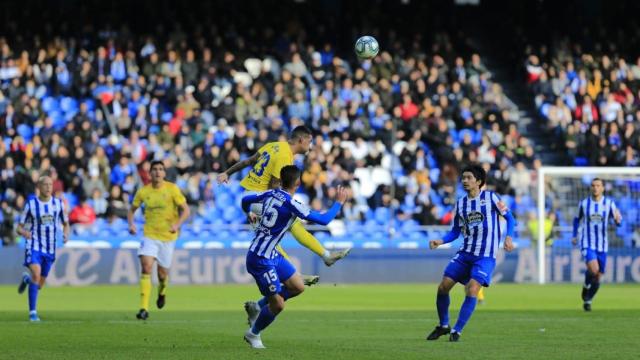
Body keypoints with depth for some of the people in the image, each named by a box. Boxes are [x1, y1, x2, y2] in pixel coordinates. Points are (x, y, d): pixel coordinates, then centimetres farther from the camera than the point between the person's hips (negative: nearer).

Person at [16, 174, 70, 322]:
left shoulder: (58, 204, 3)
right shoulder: (31, 204, -4)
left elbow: (65, 223, 15)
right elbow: (19, 227, 0)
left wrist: (66, 234, -8)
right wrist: (24, 232, -24)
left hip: (50, 249, 3)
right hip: (34, 246, -3)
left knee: (39, 285, 9)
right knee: (36, 274, -26)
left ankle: (26, 279, 46)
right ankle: (33, 312, -20)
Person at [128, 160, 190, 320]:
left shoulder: (172, 189, -7)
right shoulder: (143, 192, -1)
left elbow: (185, 210, -6)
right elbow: (132, 209, 14)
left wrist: (177, 224, -23)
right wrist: (131, 224, -5)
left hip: (167, 236, 0)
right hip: (149, 235, 0)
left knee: (162, 273, 7)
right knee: (146, 266, -20)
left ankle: (162, 292, 45)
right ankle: (144, 308, -21)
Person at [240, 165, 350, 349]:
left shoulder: (271, 194, 1)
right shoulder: (291, 204, -22)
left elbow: (245, 200, 18)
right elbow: (323, 220, -20)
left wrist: (249, 213, 41)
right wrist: (339, 202, -5)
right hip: (260, 260, -9)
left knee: (297, 287, 12)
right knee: (278, 305, -3)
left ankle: (257, 306, 24)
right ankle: (253, 334, 20)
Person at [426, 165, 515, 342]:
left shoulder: (490, 197, -4)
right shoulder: (460, 203, 8)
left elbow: (509, 217, 2)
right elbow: (455, 231, 14)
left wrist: (508, 237, -13)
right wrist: (441, 241, -4)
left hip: (485, 255, -5)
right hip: (465, 253, 5)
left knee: (472, 289, -21)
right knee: (443, 286, -1)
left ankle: (457, 330, -12)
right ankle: (443, 326, 19)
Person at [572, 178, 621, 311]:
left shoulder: (609, 203, -1)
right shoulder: (583, 203, 0)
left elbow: (618, 222, 0)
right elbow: (577, 219, 18)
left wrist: (618, 219, -24)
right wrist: (575, 235, 10)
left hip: (602, 245, 2)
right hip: (587, 244, -2)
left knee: (597, 278, 7)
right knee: (594, 269, -26)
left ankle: (587, 301, 30)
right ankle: (586, 285, 5)